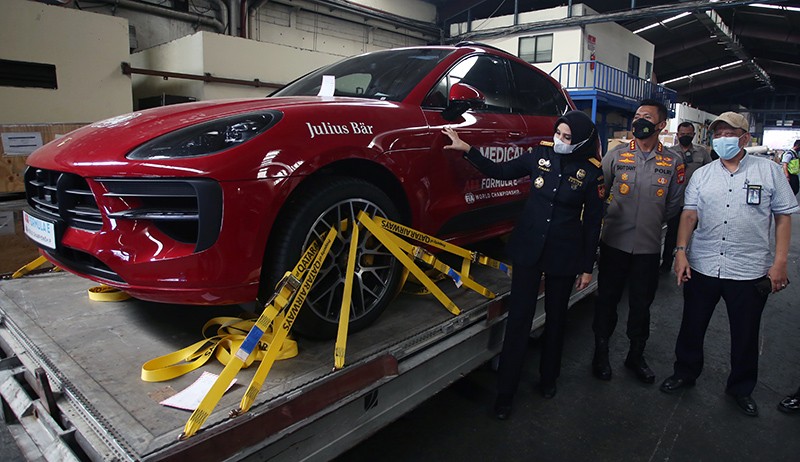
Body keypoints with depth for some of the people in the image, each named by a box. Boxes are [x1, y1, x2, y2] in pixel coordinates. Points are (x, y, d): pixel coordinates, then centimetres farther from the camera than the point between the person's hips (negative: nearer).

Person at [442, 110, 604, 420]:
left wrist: (587, 267, -1)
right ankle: (505, 391, 12)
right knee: (518, 319, 2)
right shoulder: (541, 155, -2)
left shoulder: (591, 172, -6)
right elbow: (500, 172, 8)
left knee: (555, 318, 15)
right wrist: (467, 150, 0)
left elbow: (592, 222, -2)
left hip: (564, 255, -1)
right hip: (528, 249, 1)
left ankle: (548, 378, 37)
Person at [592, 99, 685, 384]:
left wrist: (651, 223, 9)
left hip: (649, 246, 1)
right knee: (607, 299, 8)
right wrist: (609, 218, 3)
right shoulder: (616, 155, 0)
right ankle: (601, 352, 25)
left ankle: (636, 356, 31)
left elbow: (673, 204, 11)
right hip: (614, 243, -1)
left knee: (641, 304, 12)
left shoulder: (673, 162, 2)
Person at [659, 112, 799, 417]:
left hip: (751, 271, -1)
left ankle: (741, 388, 33)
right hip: (701, 266, 2)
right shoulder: (701, 175, 6)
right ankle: (684, 373, 34)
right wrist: (681, 251, -9)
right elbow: (689, 214, 2)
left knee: (745, 335, 13)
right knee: (692, 327, 13)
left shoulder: (769, 171, 0)